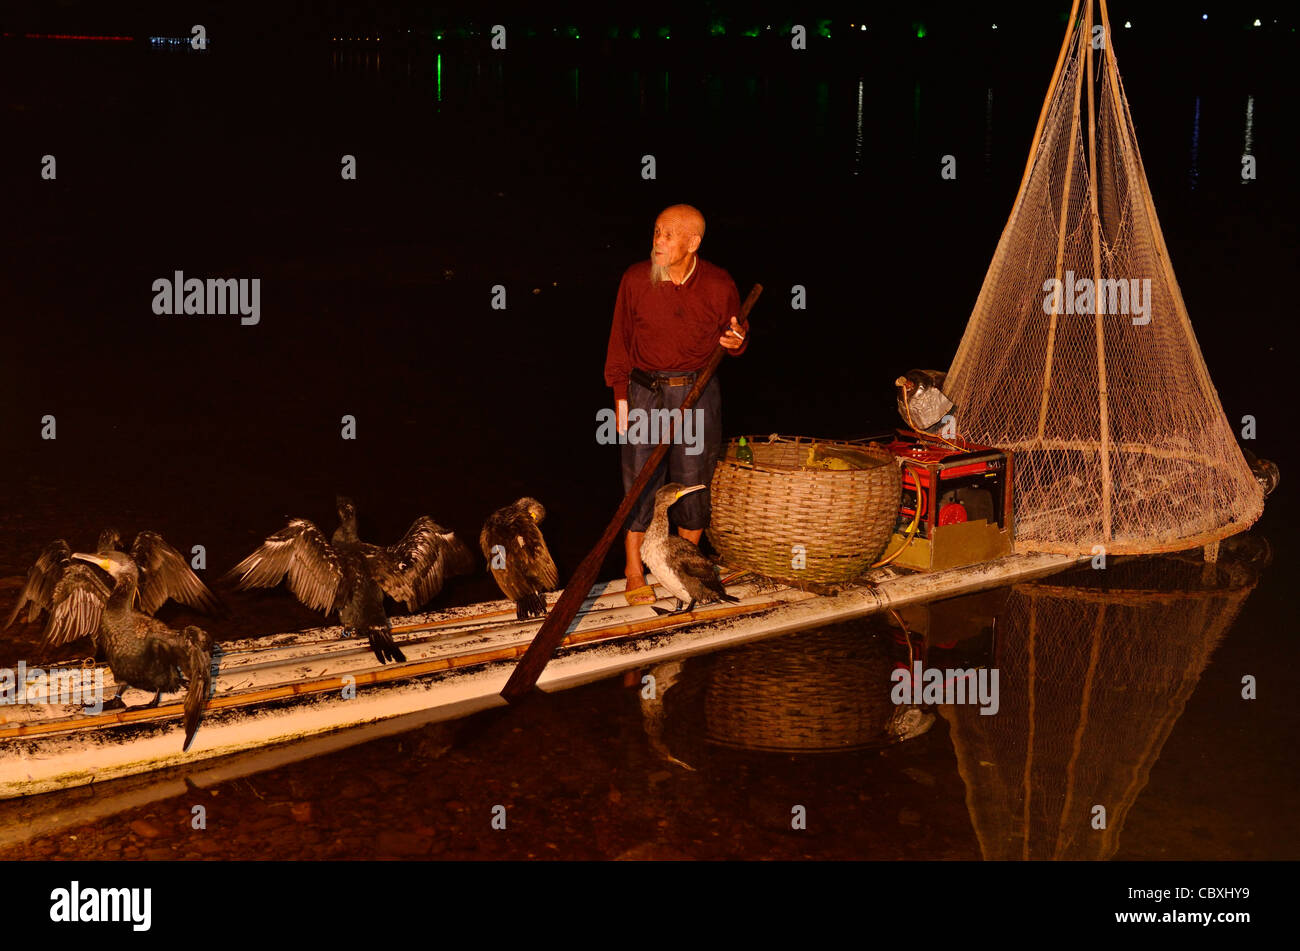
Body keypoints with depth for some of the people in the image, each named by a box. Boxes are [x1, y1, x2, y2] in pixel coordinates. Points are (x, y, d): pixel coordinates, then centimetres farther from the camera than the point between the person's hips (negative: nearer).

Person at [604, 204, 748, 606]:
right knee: (640, 480, 0)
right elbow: (620, 340, 3)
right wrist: (620, 395, 1)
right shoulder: (636, 279, -5)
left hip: (698, 393, 1)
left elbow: (733, 335, 10)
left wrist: (737, 340, -14)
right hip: (645, 391, 0)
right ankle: (634, 572, 13)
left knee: (693, 481, 8)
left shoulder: (718, 284, -4)